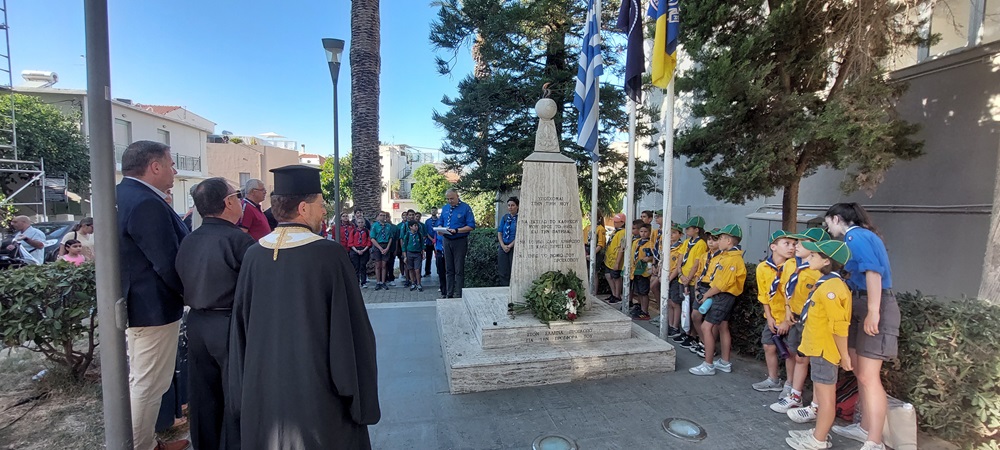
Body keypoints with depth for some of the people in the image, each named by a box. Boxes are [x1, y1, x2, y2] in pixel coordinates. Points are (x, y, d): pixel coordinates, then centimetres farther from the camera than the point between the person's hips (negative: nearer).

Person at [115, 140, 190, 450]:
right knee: (149, 384, 4)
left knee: (140, 379, 22)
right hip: (153, 307, -11)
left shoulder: (121, 194, 7)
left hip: (134, 302, 11)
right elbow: (169, 265, -24)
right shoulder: (147, 204, -25)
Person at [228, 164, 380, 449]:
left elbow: (240, 331, 4)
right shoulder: (330, 254, -17)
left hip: (262, 391, 5)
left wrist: (243, 393, 16)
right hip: (317, 391, -5)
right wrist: (363, 399, -6)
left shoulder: (253, 255, -3)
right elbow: (353, 331, -16)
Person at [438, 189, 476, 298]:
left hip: (460, 241, -6)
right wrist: (440, 230, -4)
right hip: (447, 241, 6)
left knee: (459, 270, -2)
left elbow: (471, 226, -12)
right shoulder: (444, 208, 11)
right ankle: (450, 293, 21)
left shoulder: (465, 208, -7)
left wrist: (456, 230, -22)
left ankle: (458, 294, 4)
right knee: (449, 269, 12)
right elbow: (441, 223, 19)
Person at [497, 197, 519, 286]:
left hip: (514, 248, -5)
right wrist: (503, 245, -4)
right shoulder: (505, 217, 11)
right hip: (503, 247, 5)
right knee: (503, 272, 7)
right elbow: (499, 232, 9)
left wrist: (510, 246, -12)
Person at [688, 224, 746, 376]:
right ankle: (725, 362, 30)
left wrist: (707, 295, -11)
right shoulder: (726, 256, 10)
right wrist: (708, 294, 4)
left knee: (706, 327, -9)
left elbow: (723, 284, -23)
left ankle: (708, 365, -2)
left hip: (723, 297, -10)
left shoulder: (733, 259, -21)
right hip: (721, 296, 10)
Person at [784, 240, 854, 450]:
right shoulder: (828, 283, 10)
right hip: (819, 346, 10)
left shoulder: (830, 287, -23)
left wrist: (843, 355, -17)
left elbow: (839, 326, -23)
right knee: (820, 392, 18)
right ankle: (818, 432, 31)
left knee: (825, 394, 2)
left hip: (824, 349, -10)